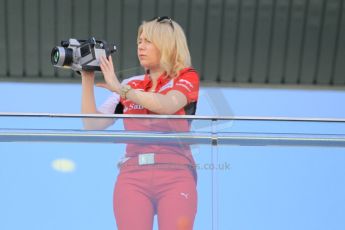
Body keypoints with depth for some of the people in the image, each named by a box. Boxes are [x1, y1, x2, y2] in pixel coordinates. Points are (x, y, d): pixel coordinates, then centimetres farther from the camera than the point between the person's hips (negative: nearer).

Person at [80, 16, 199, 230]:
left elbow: (167, 105, -12)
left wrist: (120, 88, -12)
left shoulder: (186, 77, 10)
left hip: (176, 174, -2)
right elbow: (93, 124, 12)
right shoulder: (130, 85, 18)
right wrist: (88, 78, 7)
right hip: (133, 175, 2)